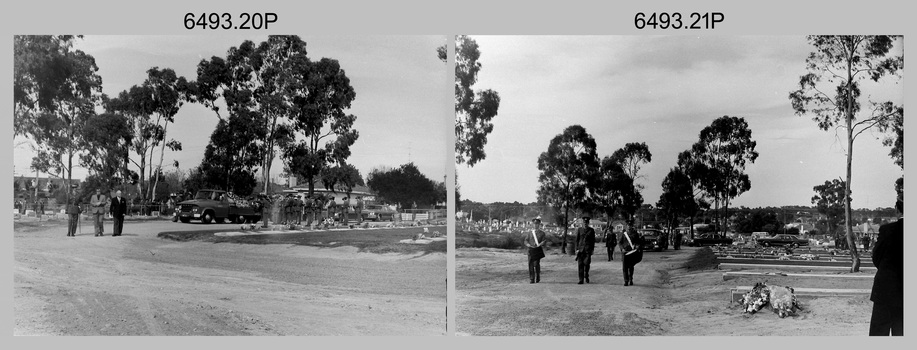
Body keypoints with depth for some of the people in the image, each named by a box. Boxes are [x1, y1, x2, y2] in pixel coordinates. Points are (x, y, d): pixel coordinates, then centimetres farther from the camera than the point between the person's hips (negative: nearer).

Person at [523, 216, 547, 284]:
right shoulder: (529, 233, 13)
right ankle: (531, 279, 2)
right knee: (530, 264, -4)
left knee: (536, 264, -8)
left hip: (538, 250, -2)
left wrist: (539, 244, -19)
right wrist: (528, 244, -11)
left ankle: (538, 278, 12)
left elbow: (544, 241, -1)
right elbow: (525, 240, 10)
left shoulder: (542, 233, 7)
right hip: (531, 250, 2)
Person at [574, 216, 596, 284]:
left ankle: (586, 276, 16)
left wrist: (592, 249, 4)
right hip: (580, 249, 1)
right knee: (580, 265, -1)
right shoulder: (579, 229, 8)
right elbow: (576, 240, 7)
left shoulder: (591, 230, 7)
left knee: (586, 263, -11)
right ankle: (581, 280, 4)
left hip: (588, 249, -1)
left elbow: (593, 240, 10)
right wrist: (576, 249, 0)